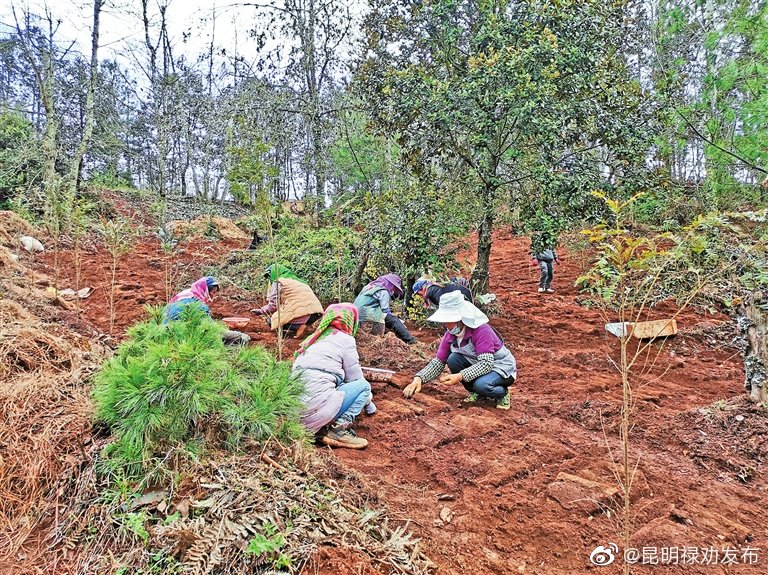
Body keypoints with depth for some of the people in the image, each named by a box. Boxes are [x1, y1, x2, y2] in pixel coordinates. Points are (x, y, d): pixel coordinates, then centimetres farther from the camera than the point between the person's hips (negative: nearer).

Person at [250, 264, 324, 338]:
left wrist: (260, 311, 19)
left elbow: (273, 305, 3)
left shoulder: (278, 282, 6)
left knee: (272, 321, 10)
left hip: (301, 312, -8)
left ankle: (298, 327, -9)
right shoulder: (297, 280, 28)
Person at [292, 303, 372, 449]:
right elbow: (356, 378, 7)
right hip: (318, 408, -8)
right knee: (364, 386, 8)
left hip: (295, 407, 8)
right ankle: (339, 429, -9)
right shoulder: (345, 339, 3)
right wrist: (367, 399, 28)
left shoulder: (314, 338, 22)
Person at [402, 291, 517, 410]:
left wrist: (460, 376, -43)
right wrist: (419, 378, -22)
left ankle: (503, 392, -1)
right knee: (453, 359, -20)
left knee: (481, 385, -36)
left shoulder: (481, 331, -29)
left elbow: (486, 364, -33)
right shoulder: (450, 335, -9)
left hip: (503, 369, -6)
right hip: (478, 367, 6)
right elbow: (438, 362, -6)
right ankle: (475, 392, 2)